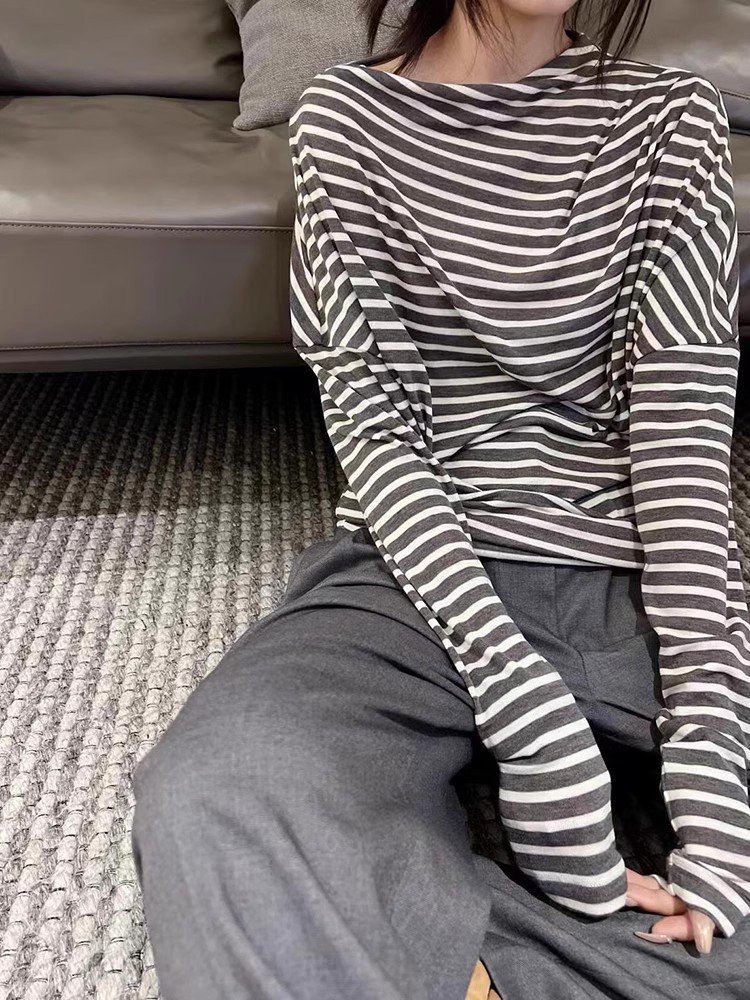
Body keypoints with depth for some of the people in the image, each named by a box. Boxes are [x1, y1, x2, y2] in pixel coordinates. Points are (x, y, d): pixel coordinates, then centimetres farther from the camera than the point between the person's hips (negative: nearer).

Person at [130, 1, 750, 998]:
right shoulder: (345, 119, 4)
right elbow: (370, 421, -6)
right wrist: (525, 710, -19)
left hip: (638, 578, 3)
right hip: (419, 571, -2)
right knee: (202, 807, -32)